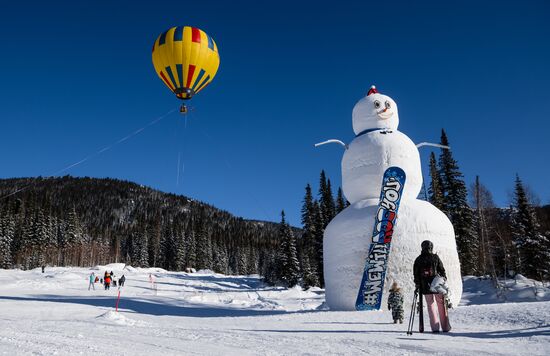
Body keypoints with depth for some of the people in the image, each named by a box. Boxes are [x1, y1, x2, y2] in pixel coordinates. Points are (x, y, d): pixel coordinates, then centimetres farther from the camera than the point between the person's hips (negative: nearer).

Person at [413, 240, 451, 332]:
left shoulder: (418, 260, 4)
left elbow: (416, 274, 5)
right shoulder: (435, 257, -1)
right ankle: (445, 327, 13)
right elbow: (442, 270, 0)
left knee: (431, 305, 7)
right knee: (441, 305, 10)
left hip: (425, 287, 1)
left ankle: (435, 327, 1)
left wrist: (417, 286, 10)